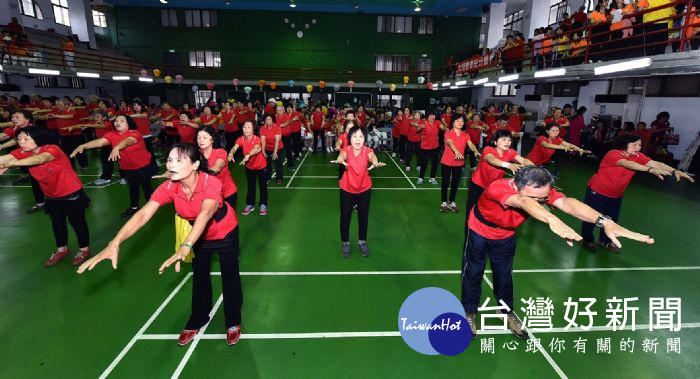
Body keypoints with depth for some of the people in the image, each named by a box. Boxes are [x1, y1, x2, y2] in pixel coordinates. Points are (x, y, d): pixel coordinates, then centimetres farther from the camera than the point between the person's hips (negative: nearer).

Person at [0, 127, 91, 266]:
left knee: (76, 221, 6)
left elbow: (40, 159, -46)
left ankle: (84, 249, 24)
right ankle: (62, 249, 39)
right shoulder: (22, 153, -6)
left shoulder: (52, 149, -26)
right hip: (52, 195, 7)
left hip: (71, 192, -7)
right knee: (57, 222, 20)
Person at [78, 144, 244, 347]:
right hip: (200, 234, 4)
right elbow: (143, 214, -34)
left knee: (230, 278, 8)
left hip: (225, 233, -4)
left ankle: (233, 322, 32)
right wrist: (114, 243, -48)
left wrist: (185, 248, -69)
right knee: (199, 277, 18)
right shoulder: (169, 187, -24)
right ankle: (198, 320, 41)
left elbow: (205, 214, -54)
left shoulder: (211, 184, -38)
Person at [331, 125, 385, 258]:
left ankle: (362, 242, 37)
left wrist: (375, 163, -65)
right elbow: (342, 155, -42)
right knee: (345, 217, 9)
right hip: (346, 189, -1)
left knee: (363, 216, 14)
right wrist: (339, 160, -67)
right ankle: (345, 243, 31)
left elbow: (372, 156, -41)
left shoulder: (367, 151, -18)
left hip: (364, 189, 1)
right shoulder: (346, 150, -19)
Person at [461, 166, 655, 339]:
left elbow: (566, 203, -48)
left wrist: (605, 221, -66)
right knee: (473, 271, 9)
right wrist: (552, 220, -83)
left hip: (505, 236, 4)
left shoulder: (541, 191, -30)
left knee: (504, 273, 18)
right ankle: (469, 312, 31)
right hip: (479, 231, -4)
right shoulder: (497, 188, -44)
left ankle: (507, 311, 41)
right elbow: (522, 202, -64)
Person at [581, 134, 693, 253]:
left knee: (612, 218, 17)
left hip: (616, 195, 7)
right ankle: (587, 239, 26)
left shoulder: (638, 156, -6)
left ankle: (605, 240, 37)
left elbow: (655, 163, -18)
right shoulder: (613, 154, -26)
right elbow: (627, 164, -43)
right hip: (597, 191, -7)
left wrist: (674, 171, -33)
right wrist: (650, 170, -55)